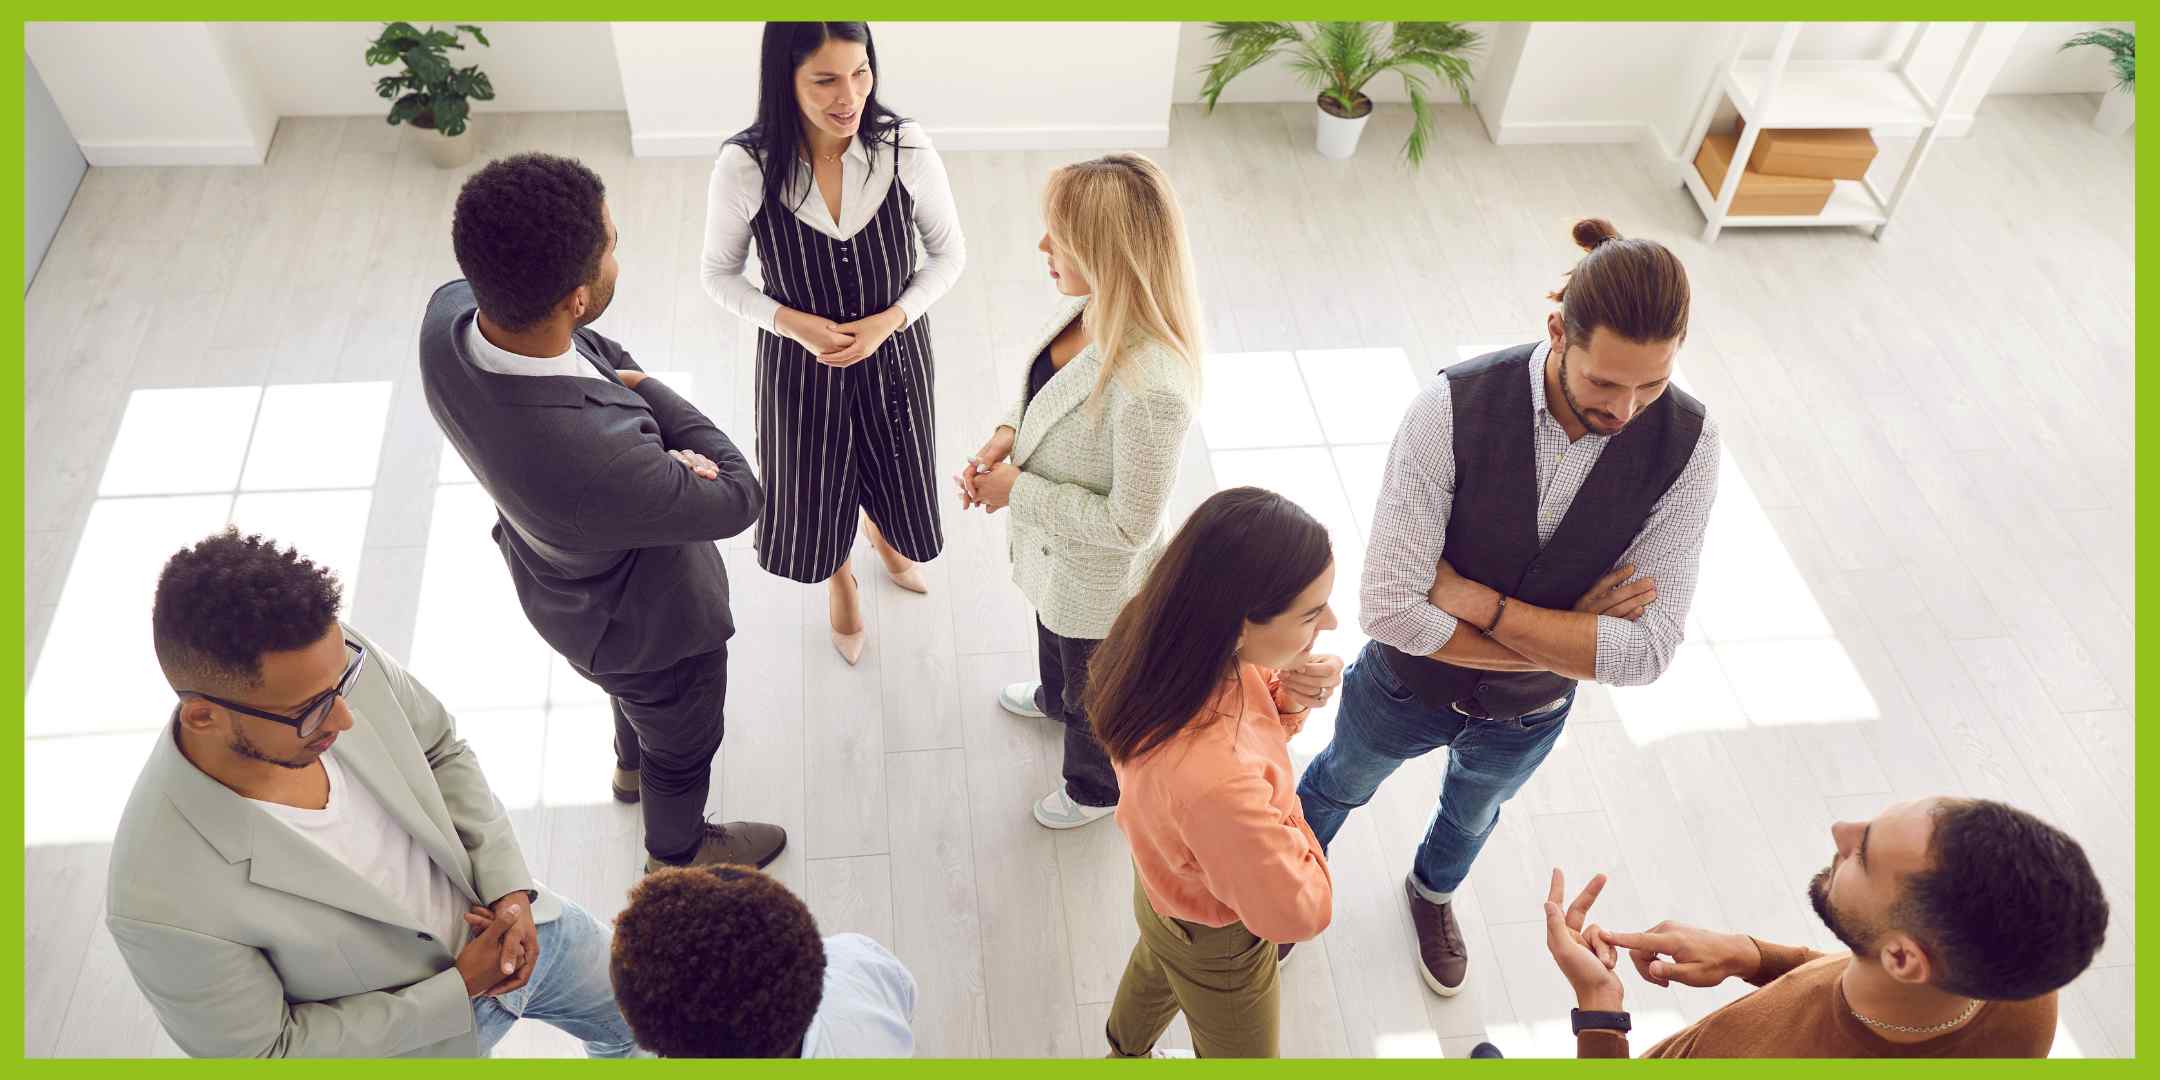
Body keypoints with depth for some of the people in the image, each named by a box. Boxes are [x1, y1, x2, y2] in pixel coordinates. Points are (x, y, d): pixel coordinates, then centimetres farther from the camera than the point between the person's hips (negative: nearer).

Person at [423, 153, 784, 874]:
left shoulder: (451, 311, -27)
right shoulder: (597, 457, -49)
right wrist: (639, 388, -18)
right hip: (643, 621, -7)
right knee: (683, 743, 27)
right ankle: (678, 853, 58)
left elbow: (600, 351, -6)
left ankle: (632, 764, 70)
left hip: (565, 581, 7)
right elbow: (736, 499, -29)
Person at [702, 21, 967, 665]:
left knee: (894, 472, 23)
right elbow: (721, 275, -7)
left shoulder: (905, 149, -22)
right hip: (799, 363, -1)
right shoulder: (744, 167, -23)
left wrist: (886, 321, -18)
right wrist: (796, 323, -21)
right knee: (816, 485, 19)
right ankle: (840, 576, 56)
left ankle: (884, 536, 63)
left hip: (894, 351, 1)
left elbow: (948, 254, -7)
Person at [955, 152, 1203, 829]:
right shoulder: (1086, 306, -17)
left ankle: (1099, 788, 56)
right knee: (1052, 635, 39)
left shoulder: (1151, 389, -43)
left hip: (1100, 577, -7)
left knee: (1095, 694, 24)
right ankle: (1055, 697, 73)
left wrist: (1019, 491, -24)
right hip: (1051, 546, 8)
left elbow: (1129, 525, -32)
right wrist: (1006, 435, -12)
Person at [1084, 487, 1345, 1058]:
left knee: (1158, 965, 39)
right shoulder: (1217, 780, -50)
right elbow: (1297, 912, -33)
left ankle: (1125, 1054, 70)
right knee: (1239, 1055, 27)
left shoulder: (1160, 635, -28)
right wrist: (1286, 818, -19)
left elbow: (1239, 708, -5)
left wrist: (1287, 699, -26)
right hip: (1215, 942, -7)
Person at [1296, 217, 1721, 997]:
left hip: (1528, 714, 2)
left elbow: (1646, 651, -28)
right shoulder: (1453, 410, -35)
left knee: (1473, 813, 34)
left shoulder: (1685, 443, -27)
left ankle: (1433, 891, 69)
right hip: (1407, 688, -2)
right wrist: (1565, 638, -29)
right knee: (1341, 782, 29)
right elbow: (1389, 607, -35)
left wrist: (1479, 602, -33)